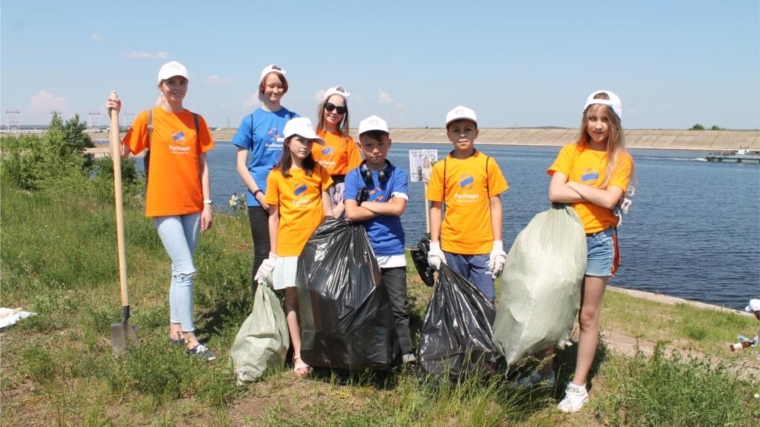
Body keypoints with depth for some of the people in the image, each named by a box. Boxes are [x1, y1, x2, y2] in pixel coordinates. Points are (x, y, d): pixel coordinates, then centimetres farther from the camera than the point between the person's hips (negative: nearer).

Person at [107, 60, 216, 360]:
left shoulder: (195, 121, 8)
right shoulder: (148, 118, -1)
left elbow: (202, 165, 8)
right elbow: (121, 152, -5)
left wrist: (207, 204, 3)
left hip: (192, 205, 4)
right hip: (164, 204, -4)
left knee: (181, 270, 12)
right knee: (186, 269, -10)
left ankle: (175, 328, 24)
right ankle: (190, 338, -2)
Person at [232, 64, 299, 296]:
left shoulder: (294, 119, 8)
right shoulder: (251, 120, 4)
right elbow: (240, 163, 2)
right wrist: (258, 193, -9)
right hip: (260, 198, -2)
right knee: (263, 254, 0)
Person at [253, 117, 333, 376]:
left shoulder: (318, 171, 5)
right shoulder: (276, 176, 1)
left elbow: (328, 210, 6)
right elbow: (273, 216, 3)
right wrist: (273, 253, 2)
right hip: (289, 246, -1)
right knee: (292, 298, 3)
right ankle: (299, 355, 11)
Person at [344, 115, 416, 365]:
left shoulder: (398, 175, 1)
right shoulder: (353, 177, 1)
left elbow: (398, 207, -14)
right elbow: (351, 213, -11)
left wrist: (367, 204, -7)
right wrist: (384, 207, -10)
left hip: (392, 251, 0)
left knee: (399, 307, 3)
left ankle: (407, 354, 11)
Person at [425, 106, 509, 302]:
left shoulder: (488, 164, 1)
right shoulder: (441, 167, 2)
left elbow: (495, 205, 2)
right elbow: (435, 207, 5)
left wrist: (498, 245, -1)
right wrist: (434, 245, 0)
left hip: (484, 247, -1)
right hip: (451, 247, 1)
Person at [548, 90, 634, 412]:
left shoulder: (621, 159, 1)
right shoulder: (571, 152, 3)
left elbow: (610, 200, -16)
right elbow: (555, 193, -11)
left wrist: (574, 185, -7)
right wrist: (596, 193, -11)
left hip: (598, 241, -1)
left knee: (588, 316, 5)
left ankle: (578, 385, 14)